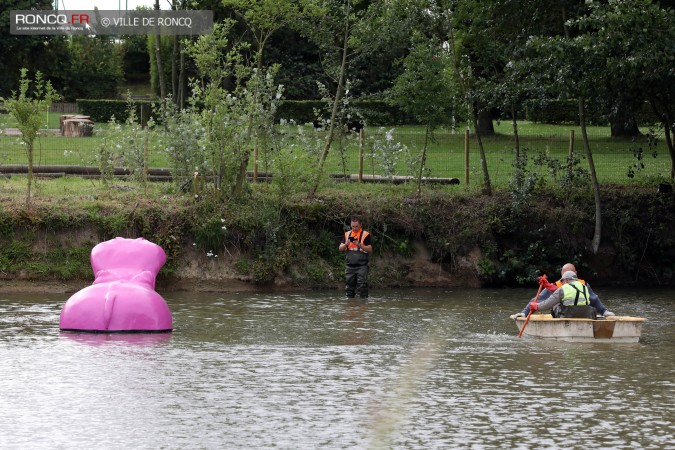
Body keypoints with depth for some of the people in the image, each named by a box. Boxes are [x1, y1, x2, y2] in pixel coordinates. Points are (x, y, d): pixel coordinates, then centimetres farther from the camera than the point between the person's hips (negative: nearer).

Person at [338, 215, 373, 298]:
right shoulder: (347, 234, 13)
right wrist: (346, 244, -10)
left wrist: (359, 245, -20)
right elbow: (340, 248, 11)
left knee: (362, 287, -12)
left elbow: (370, 249, -7)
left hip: (361, 266, -4)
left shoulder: (365, 235, 0)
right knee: (349, 287, 6)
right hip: (349, 266, 4)